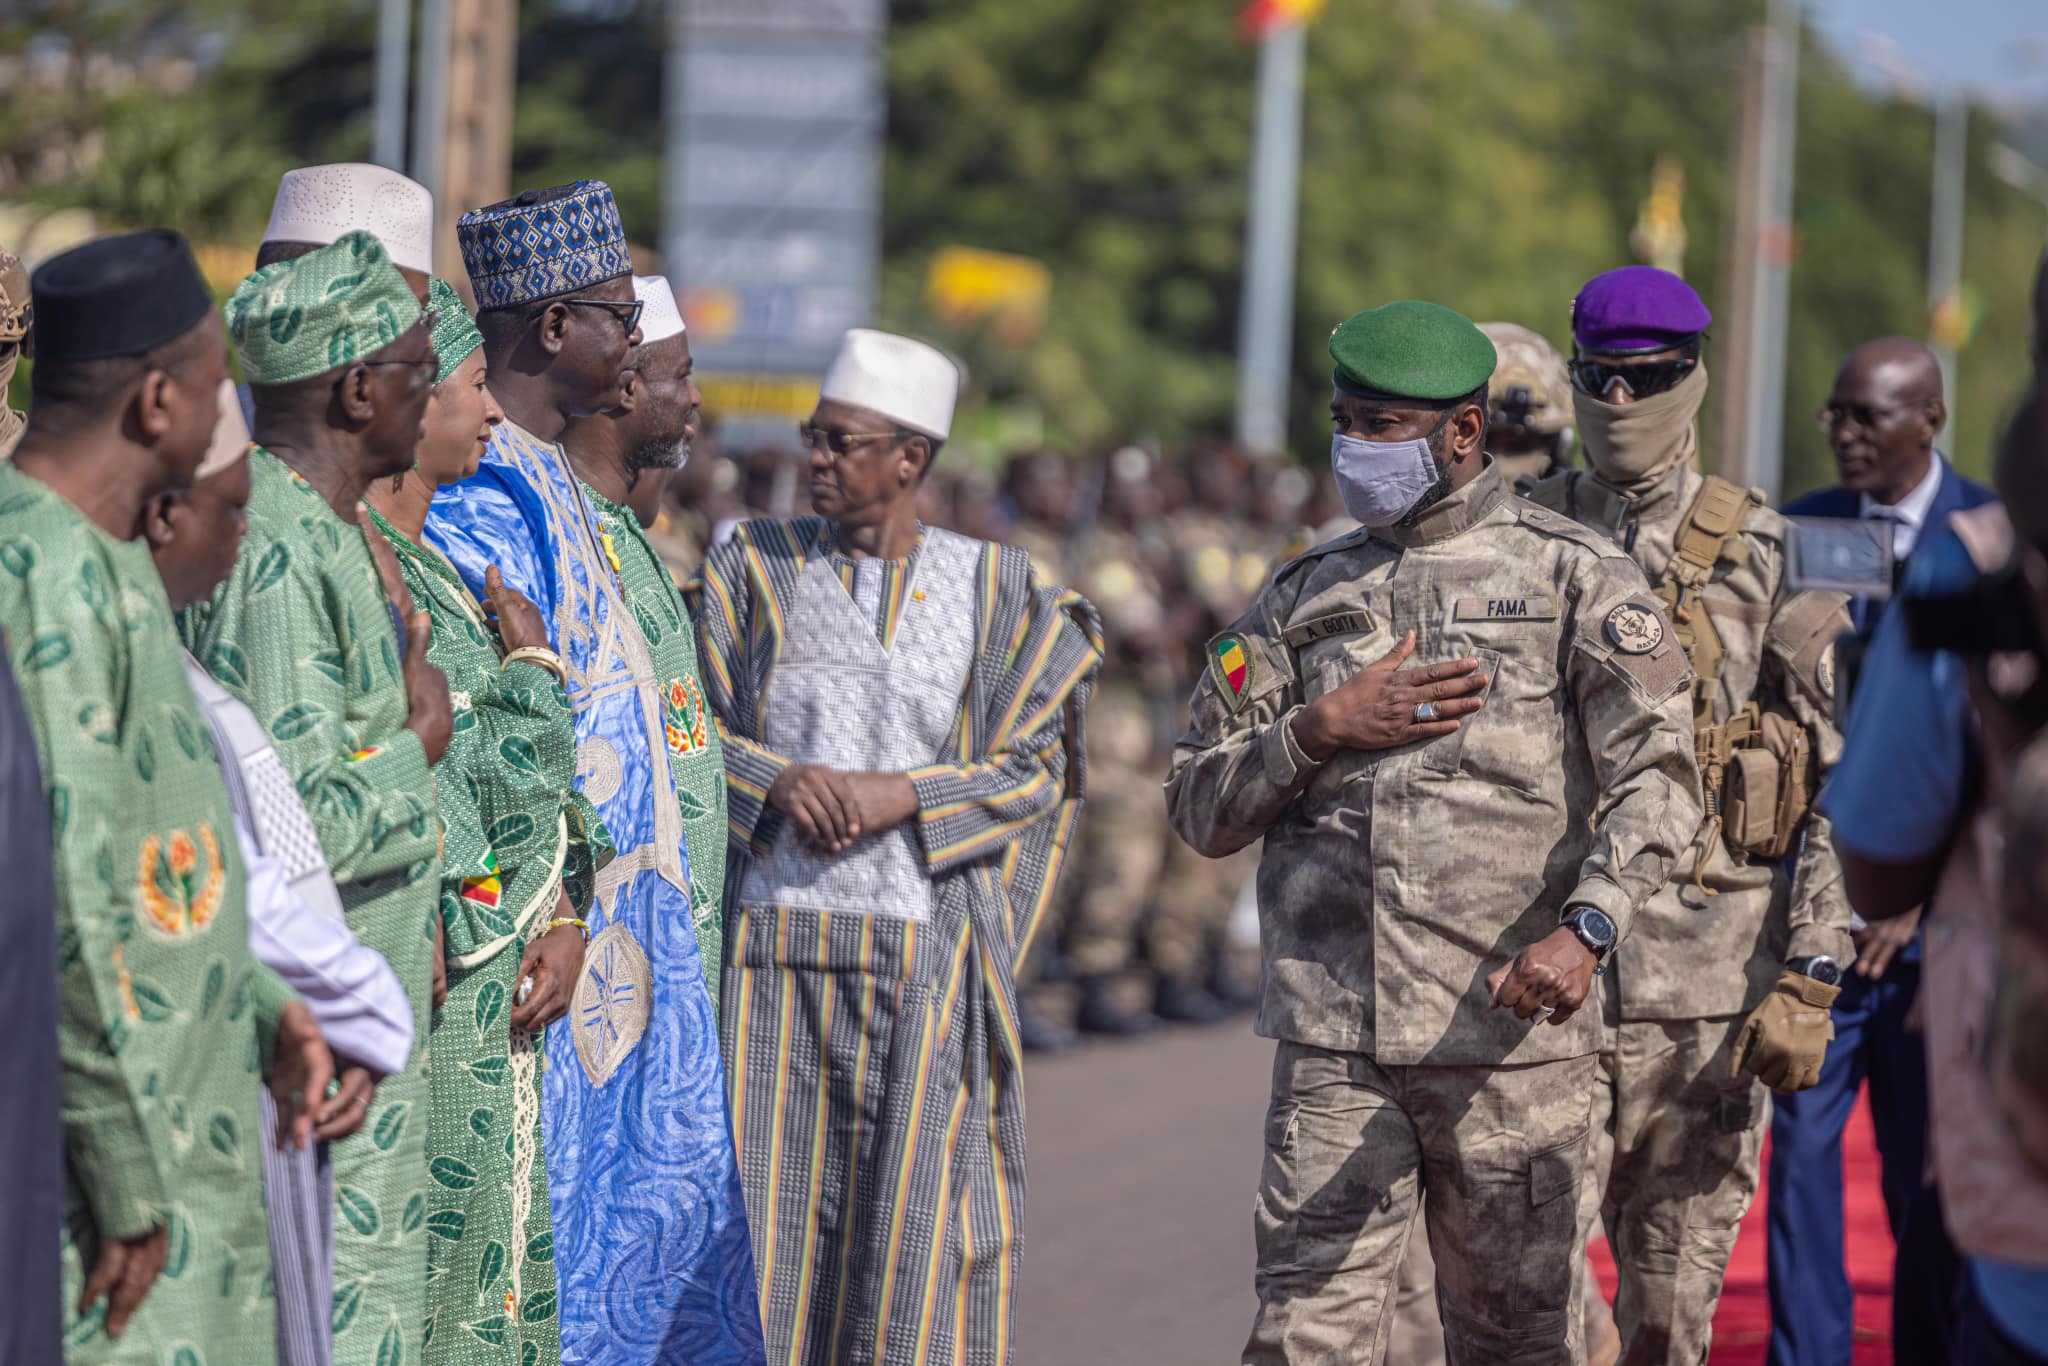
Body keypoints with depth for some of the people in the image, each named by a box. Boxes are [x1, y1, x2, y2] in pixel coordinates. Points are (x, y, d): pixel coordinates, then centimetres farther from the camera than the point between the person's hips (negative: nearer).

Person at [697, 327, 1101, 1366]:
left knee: (916, 1217, -5)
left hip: (925, 954, -1)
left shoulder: (994, 591, 3)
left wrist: (907, 794, -14)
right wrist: (777, 779, -14)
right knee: (769, 1201, -1)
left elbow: (1036, 769, 2)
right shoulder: (758, 568, 6)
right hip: (773, 946, 1)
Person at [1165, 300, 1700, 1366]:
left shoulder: (1574, 577, 4)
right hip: (1331, 1038, 2)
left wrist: (1585, 927, -23)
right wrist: (1319, 732, -4)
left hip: (1508, 1035, -2)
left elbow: (1655, 774, -7)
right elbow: (1199, 807, 14)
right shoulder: (1306, 596, 15)